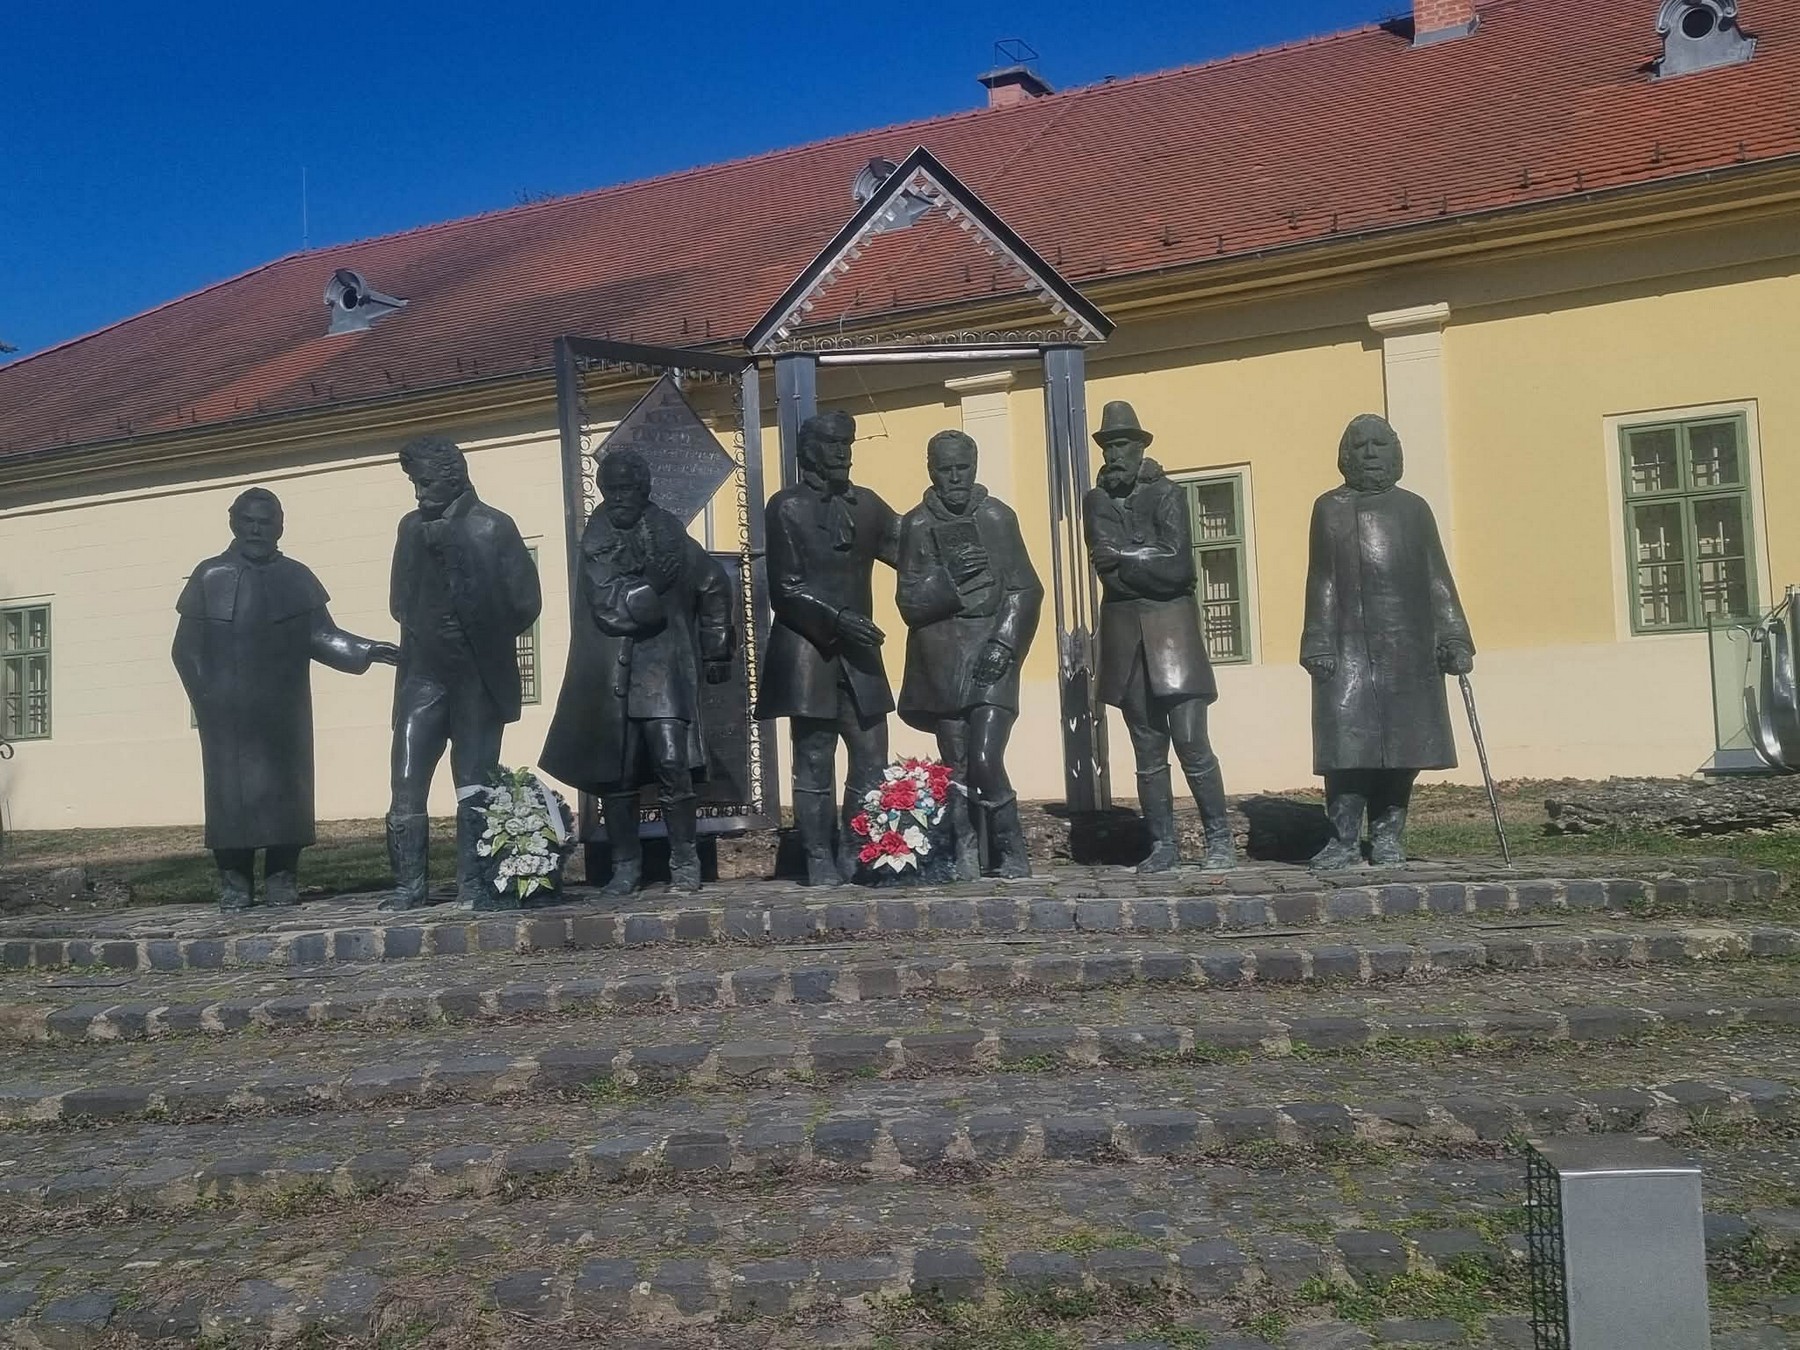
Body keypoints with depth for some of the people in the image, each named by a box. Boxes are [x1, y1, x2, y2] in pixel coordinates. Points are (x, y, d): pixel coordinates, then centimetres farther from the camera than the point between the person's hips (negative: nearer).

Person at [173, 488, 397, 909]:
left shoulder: (297, 578, 10)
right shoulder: (210, 576, 7)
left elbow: (321, 636, 6)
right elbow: (187, 647, 6)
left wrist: (367, 651, -8)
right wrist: (207, 695, -4)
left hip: (283, 713, 1)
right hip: (227, 715, -1)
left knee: (284, 787, -2)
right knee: (231, 789, -3)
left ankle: (282, 877, 5)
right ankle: (234, 879, 3)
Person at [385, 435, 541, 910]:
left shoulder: (493, 527, -2)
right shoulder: (412, 528, 13)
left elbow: (524, 602, -4)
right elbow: (401, 601, 18)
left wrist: (482, 639, -2)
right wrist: (423, 630, 3)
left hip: (478, 677, -4)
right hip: (424, 674, 4)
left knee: (474, 783, 1)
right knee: (406, 781, -4)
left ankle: (473, 886, 7)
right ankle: (408, 884, 3)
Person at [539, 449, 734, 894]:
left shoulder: (668, 533, 6)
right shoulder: (597, 540, 6)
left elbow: (714, 588, 13)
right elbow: (608, 603, -6)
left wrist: (717, 651, 13)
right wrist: (655, 589, -10)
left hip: (663, 666, -1)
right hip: (610, 670, 1)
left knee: (672, 763, -11)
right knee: (615, 772, 3)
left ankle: (684, 861, 1)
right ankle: (626, 865, 15)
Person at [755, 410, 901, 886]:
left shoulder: (866, 504, 13)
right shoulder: (787, 507, -3)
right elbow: (786, 589, -8)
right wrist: (837, 619, -18)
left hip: (858, 653, 5)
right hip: (809, 653, -5)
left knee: (872, 761, 3)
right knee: (814, 764, 1)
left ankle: (855, 855, 15)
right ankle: (820, 860, 9)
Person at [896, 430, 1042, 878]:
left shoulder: (998, 516, 3)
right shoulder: (916, 525, 4)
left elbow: (1025, 589, 3)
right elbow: (910, 602, 0)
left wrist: (1004, 643, -8)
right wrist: (949, 577, -16)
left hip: (991, 655, -1)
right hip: (942, 659, 2)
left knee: (985, 761, -12)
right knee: (956, 766, 3)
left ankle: (1012, 854, 5)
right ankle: (965, 857, 14)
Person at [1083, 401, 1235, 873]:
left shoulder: (1166, 494, -2)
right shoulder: (1096, 501, 9)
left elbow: (1178, 568, -12)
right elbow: (1106, 562, -4)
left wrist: (1124, 559, -7)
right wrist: (1151, 561, -9)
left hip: (1172, 630, -3)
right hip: (1124, 635, 4)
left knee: (1191, 742, -7)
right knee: (1148, 752, 8)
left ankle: (1219, 840, 4)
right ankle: (1163, 846, 15)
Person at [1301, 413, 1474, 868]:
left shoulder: (1413, 509, 14)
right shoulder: (1329, 509, 11)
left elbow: (1437, 578, 10)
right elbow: (1320, 582, 6)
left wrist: (1453, 638, 1)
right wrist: (1319, 644, -4)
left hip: (1407, 644, 2)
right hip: (1348, 644, -2)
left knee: (1403, 741, 1)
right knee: (1347, 739, -9)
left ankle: (1388, 836, 9)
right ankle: (1344, 840, -7)